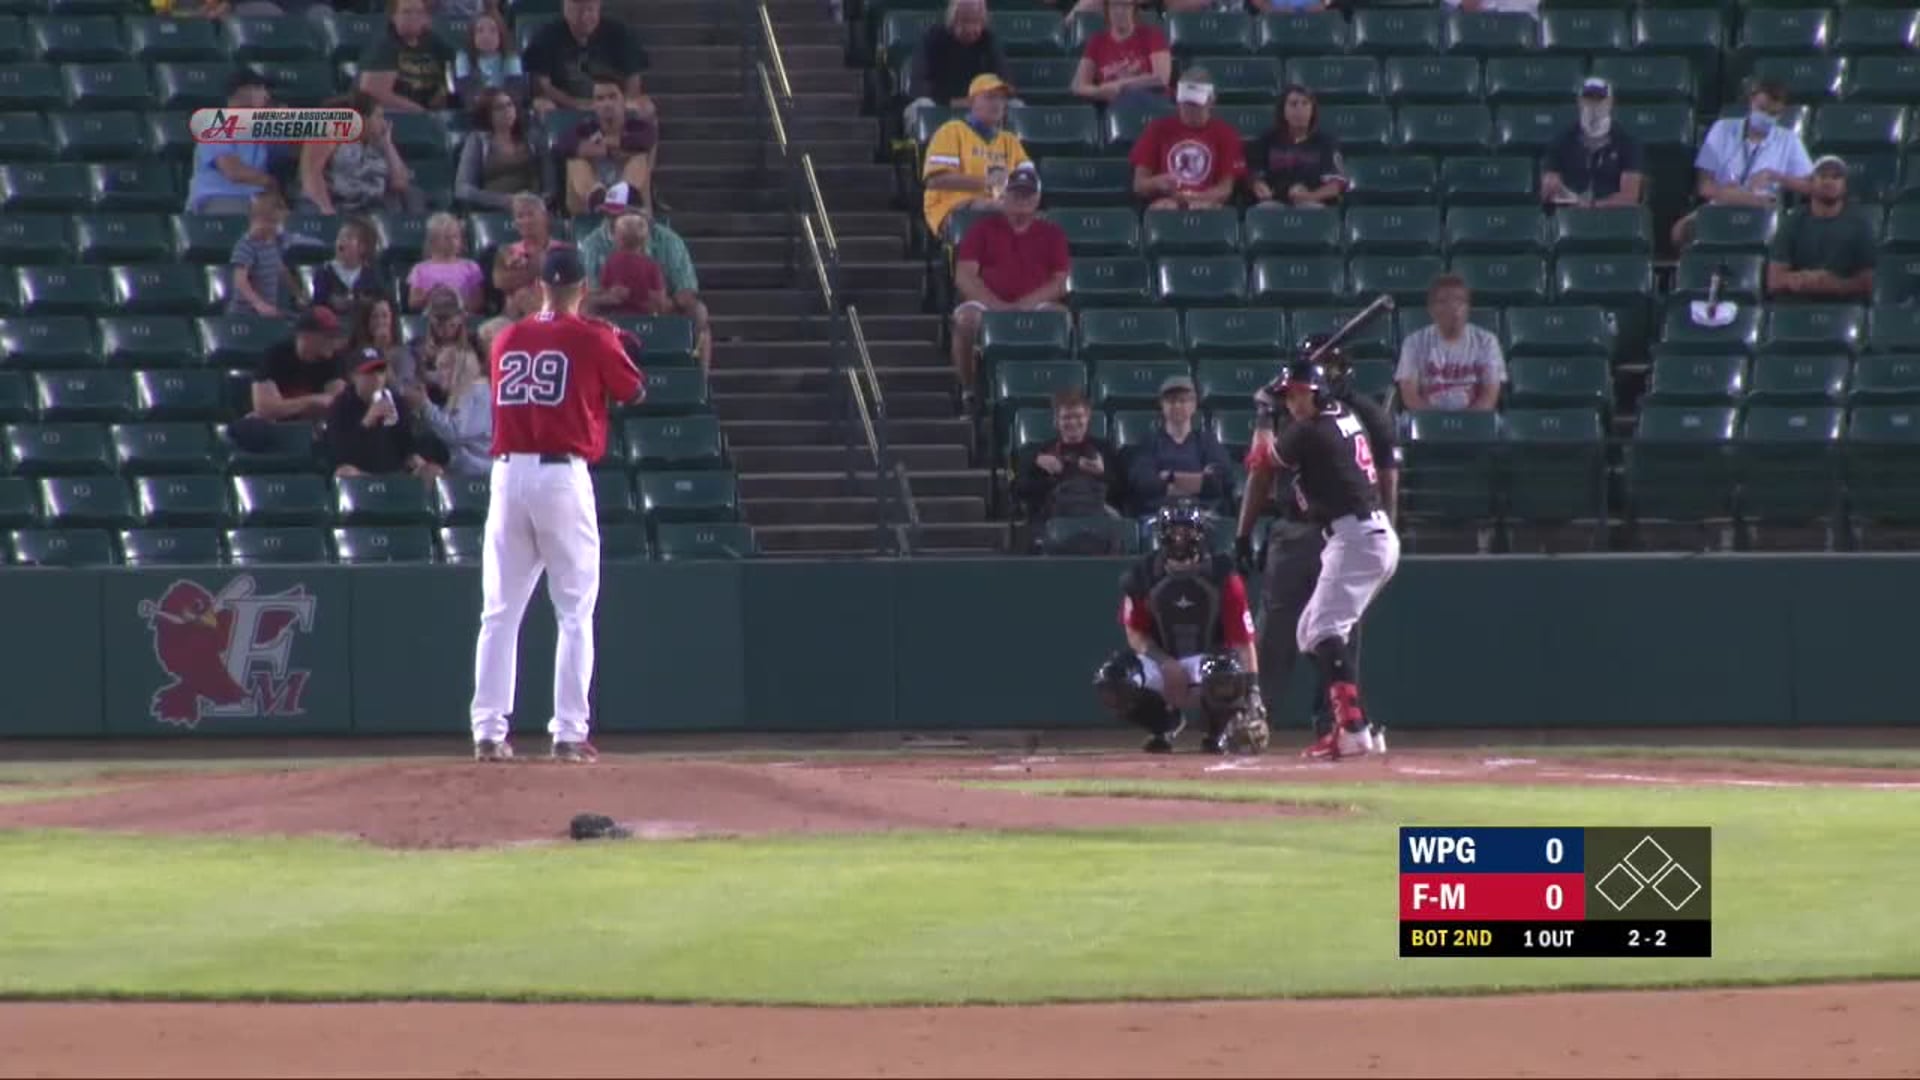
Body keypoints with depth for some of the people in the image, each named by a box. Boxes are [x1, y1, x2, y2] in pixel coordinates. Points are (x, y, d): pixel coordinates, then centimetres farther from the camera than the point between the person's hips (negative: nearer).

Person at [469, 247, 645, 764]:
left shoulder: (507, 340, 9)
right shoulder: (592, 340, -2)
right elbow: (634, 391, 10)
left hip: (507, 473, 4)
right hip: (563, 475, -4)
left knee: (500, 610, 7)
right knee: (575, 611, 2)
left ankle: (488, 730, 2)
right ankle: (569, 732, -4)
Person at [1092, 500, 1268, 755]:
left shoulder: (1221, 575, -13)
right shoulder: (1143, 575, -7)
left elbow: (1243, 638, -16)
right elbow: (1136, 633, 1)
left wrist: (1252, 692, -26)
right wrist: (1166, 664, -18)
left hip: (1209, 658, -3)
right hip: (1162, 660, 3)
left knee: (1225, 677, -41)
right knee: (1110, 681, -26)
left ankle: (1218, 731, -2)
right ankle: (1166, 723, 7)